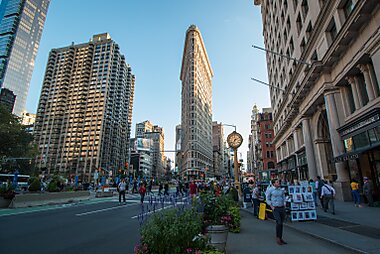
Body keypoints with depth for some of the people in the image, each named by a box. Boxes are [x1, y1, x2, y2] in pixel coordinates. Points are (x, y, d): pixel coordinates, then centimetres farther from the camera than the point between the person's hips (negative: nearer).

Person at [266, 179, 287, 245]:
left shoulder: (281, 190, 9)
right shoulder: (270, 190, -5)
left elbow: (283, 198, 20)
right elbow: (268, 199, 0)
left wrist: (284, 205, 7)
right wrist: (272, 206, -10)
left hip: (282, 208, 5)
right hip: (275, 209, -5)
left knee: (281, 223, 9)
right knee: (278, 222, -16)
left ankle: (280, 238, 21)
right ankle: (277, 237, 2)